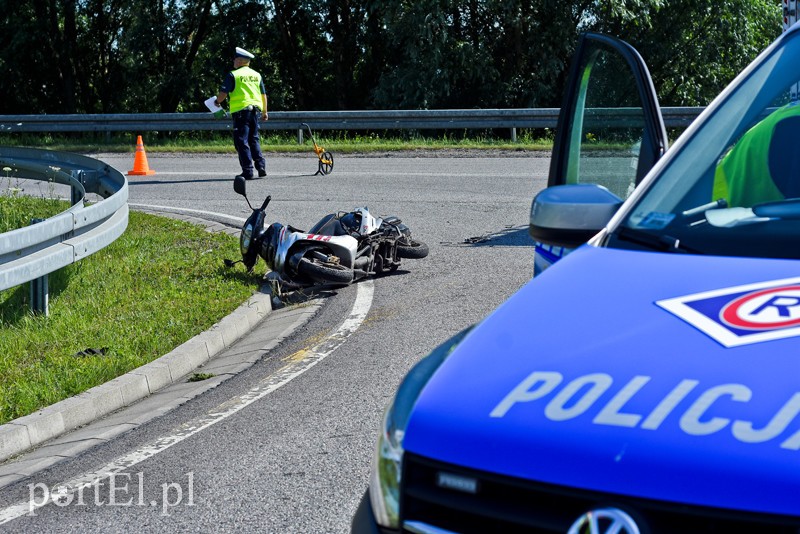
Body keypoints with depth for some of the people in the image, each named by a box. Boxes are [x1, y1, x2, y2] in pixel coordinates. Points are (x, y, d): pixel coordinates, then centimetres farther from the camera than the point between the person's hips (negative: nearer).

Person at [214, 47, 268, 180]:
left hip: (241, 110, -6)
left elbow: (223, 93, -9)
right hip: (255, 110, 6)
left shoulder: (233, 75, -5)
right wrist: (264, 112, 22)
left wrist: (217, 102, 10)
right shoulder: (257, 75, 13)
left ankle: (248, 171, -6)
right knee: (254, 139, 17)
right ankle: (261, 166, 9)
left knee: (242, 141, -2)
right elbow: (264, 95, 15)